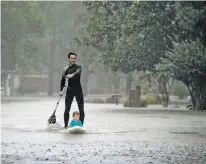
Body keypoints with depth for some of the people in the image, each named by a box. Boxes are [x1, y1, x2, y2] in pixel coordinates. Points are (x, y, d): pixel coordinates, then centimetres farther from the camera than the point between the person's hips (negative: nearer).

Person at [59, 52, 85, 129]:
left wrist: (72, 75, -45)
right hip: (70, 90, 2)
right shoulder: (65, 69, 8)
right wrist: (61, 90, 2)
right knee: (67, 109, -3)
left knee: (81, 109, -2)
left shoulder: (78, 67, 0)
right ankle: (66, 126, 1)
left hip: (78, 90, -1)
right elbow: (63, 80, 14)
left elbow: (78, 72, -24)